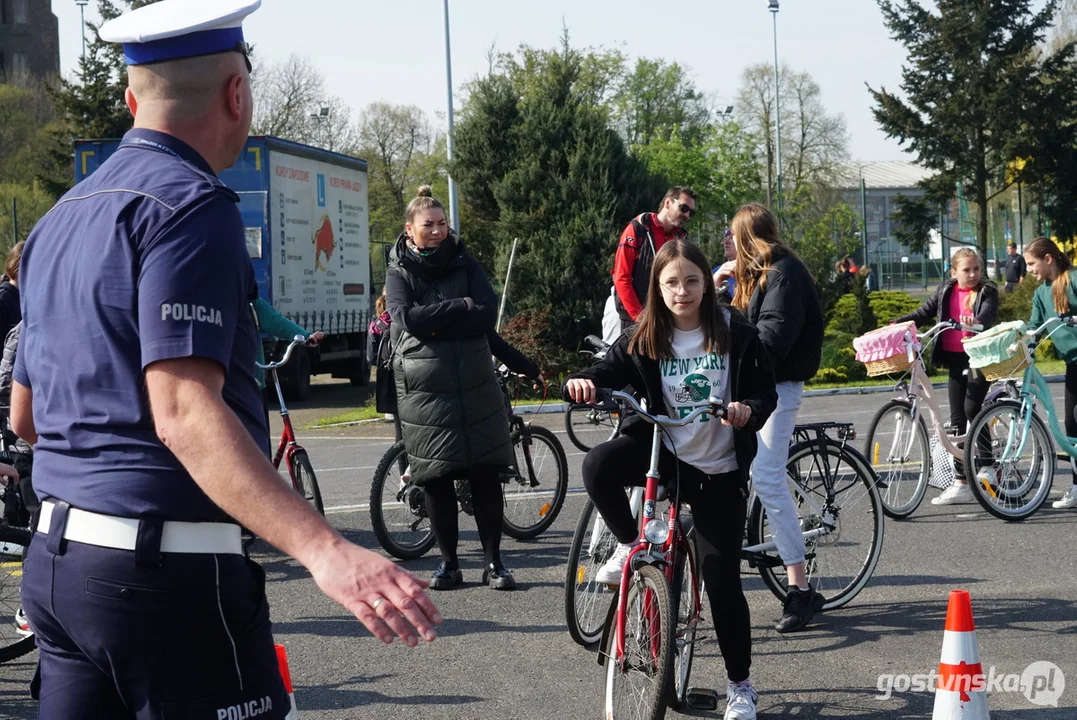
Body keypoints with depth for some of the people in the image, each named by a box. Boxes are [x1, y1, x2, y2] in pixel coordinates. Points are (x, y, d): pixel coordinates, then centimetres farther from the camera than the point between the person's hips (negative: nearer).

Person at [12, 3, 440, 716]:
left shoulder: (60, 219, 15)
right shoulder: (189, 206, -13)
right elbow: (185, 411, -26)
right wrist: (324, 549, -35)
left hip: (55, 562, 9)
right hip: (163, 569, -9)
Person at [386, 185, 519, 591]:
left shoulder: (465, 264, 9)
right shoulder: (398, 273, 4)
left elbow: (488, 314, -6)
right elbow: (408, 317, -15)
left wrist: (435, 322, -12)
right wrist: (460, 307, -11)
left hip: (475, 386, 1)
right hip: (424, 389, -1)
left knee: (486, 474, -1)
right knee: (437, 479, 3)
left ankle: (493, 561, 8)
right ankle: (449, 563, 14)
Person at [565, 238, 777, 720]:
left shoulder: (736, 334, -5)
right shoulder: (644, 341, -1)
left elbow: (766, 394, -3)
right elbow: (603, 376, -7)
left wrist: (748, 409, -27)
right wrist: (579, 384, -31)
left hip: (720, 470, -1)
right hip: (665, 452, 2)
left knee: (722, 580, -3)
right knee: (598, 466, -31)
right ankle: (630, 545, -3)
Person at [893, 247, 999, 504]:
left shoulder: (987, 291, -3)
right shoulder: (946, 290, 9)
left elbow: (989, 312, -21)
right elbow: (925, 313, 8)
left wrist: (977, 321, -44)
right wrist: (897, 324, -7)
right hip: (954, 359, 5)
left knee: (972, 410, -15)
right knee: (957, 419, 5)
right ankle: (962, 482, 9)